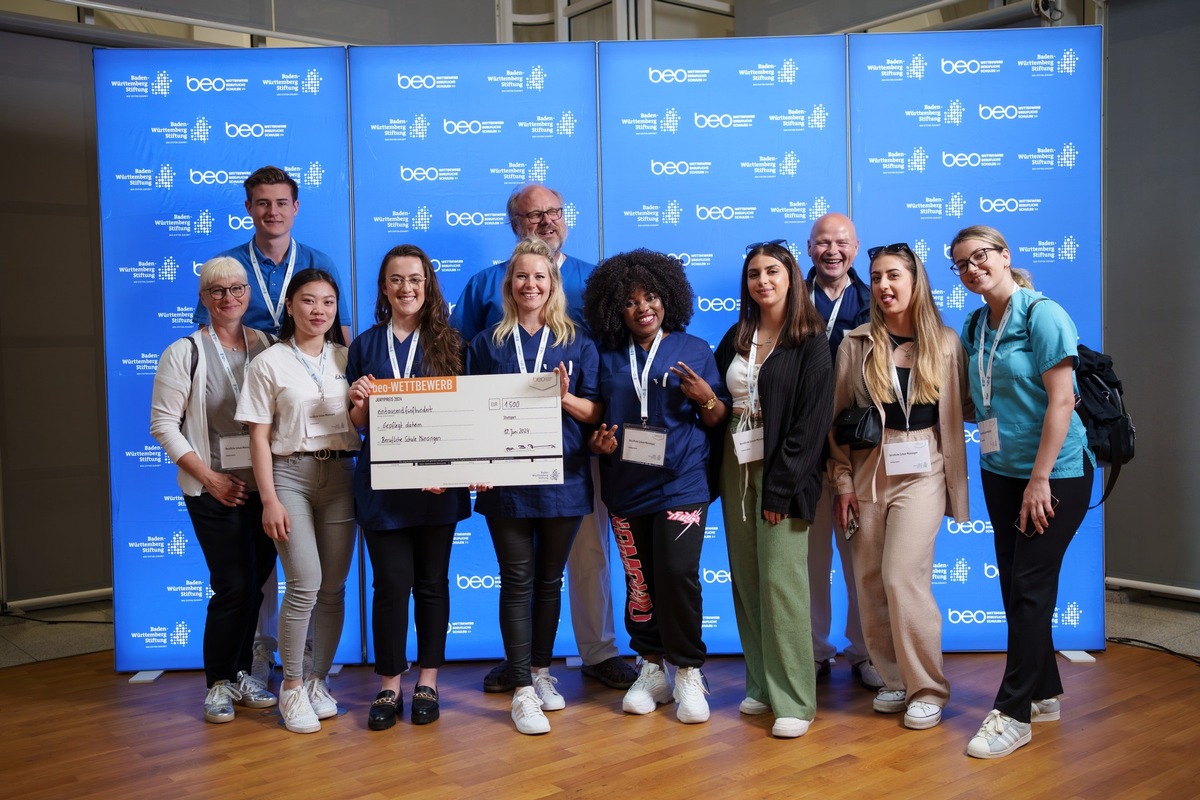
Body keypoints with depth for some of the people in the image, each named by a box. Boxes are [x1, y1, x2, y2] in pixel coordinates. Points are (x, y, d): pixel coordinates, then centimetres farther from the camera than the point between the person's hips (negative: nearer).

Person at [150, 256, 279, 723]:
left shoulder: (265, 346, 5)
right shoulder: (185, 352, -3)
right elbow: (164, 424, -5)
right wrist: (209, 477, -10)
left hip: (263, 484, 3)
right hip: (215, 490, -3)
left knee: (256, 582, 10)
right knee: (233, 586, -3)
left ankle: (239, 672, 27)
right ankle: (218, 684, 15)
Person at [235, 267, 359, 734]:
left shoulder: (346, 359, 10)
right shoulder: (270, 362, 0)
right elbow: (259, 437, -2)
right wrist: (269, 500, -8)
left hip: (339, 475, 4)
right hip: (290, 474, -3)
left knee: (334, 587, 5)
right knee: (305, 583, -12)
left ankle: (318, 681, 21)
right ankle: (292, 686, 6)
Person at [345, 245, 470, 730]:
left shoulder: (448, 343, 4)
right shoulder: (365, 345, 8)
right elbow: (357, 423, 11)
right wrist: (359, 404, -12)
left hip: (437, 481, 0)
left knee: (432, 582, 8)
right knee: (391, 583, 0)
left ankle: (427, 682, 20)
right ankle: (389, 686, 13)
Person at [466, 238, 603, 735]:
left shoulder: (577, 344, 6)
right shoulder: (488, 343, 6)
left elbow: (595, 412, 2)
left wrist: (565, 397, -18)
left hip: (563, 478, 1)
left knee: (550, 579, 12)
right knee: (517, 580, -1)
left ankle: (541, 671, 29)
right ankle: (522, 690, 5)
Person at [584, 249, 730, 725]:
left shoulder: (694, 350, 3)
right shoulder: (607, 356, 8)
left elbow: (719, 420, 6)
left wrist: (706, 399, -14)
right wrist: (598, 440, -6)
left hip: (681, 484, -3)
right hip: (626, 488, 3)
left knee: (677, 573, -12)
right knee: (639, 582, 9)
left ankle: (688, 673, 6)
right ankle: (652, 669, 24)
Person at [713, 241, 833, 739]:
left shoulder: (810, 343, -5)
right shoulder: (735, 338, 11)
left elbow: (811, 422, -11)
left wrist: (780, 489, -15)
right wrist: (717, 474, 2)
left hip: (781, 473, -5)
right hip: (735, 467, 5)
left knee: (781, 582, -6)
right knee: (746, 580, 8)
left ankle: (794, 699, 3)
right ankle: (761, 684, 19)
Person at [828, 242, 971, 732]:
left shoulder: (944, 343, 2)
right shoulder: (857, 344, 4)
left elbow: (962, 409, 9)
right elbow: (838, 416, 4)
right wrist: (843, 481, 0)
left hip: (921, 471, -2)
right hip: (868, 472, 2)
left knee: (902, 576, -13)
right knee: (870, 582, 4)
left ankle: (927, 689, 4)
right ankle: (894, 680, 22)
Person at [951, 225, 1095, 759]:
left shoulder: (1043, 314, -12)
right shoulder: (975, 326, 8)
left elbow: (1061, 400, -16)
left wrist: (1039, 479, -18)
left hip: (1053, 474, -7)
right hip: (1000, 472, 7)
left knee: (1029, 588, -3)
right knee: (1014, 585, 10)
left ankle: (1013, 713, 6)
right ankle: (1045, 694, 26)